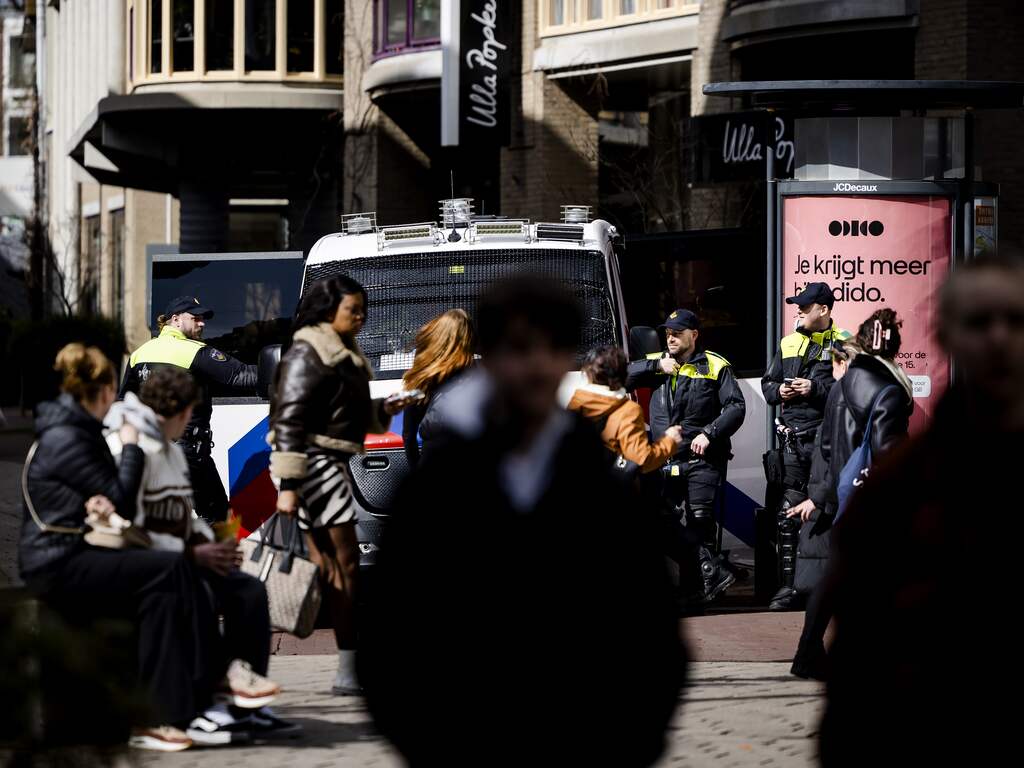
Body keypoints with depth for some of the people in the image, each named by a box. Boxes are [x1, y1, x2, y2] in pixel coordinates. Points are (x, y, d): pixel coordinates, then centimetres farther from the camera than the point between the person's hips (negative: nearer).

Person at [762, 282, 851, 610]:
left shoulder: (842, 343, -2)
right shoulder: (788, 344, 17)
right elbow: (767, 384, 23)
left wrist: (816, 389, -16)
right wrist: (779, 391, 2)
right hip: (794, 439, 5)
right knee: (788, 513, 2)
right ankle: (789, 586, 6)